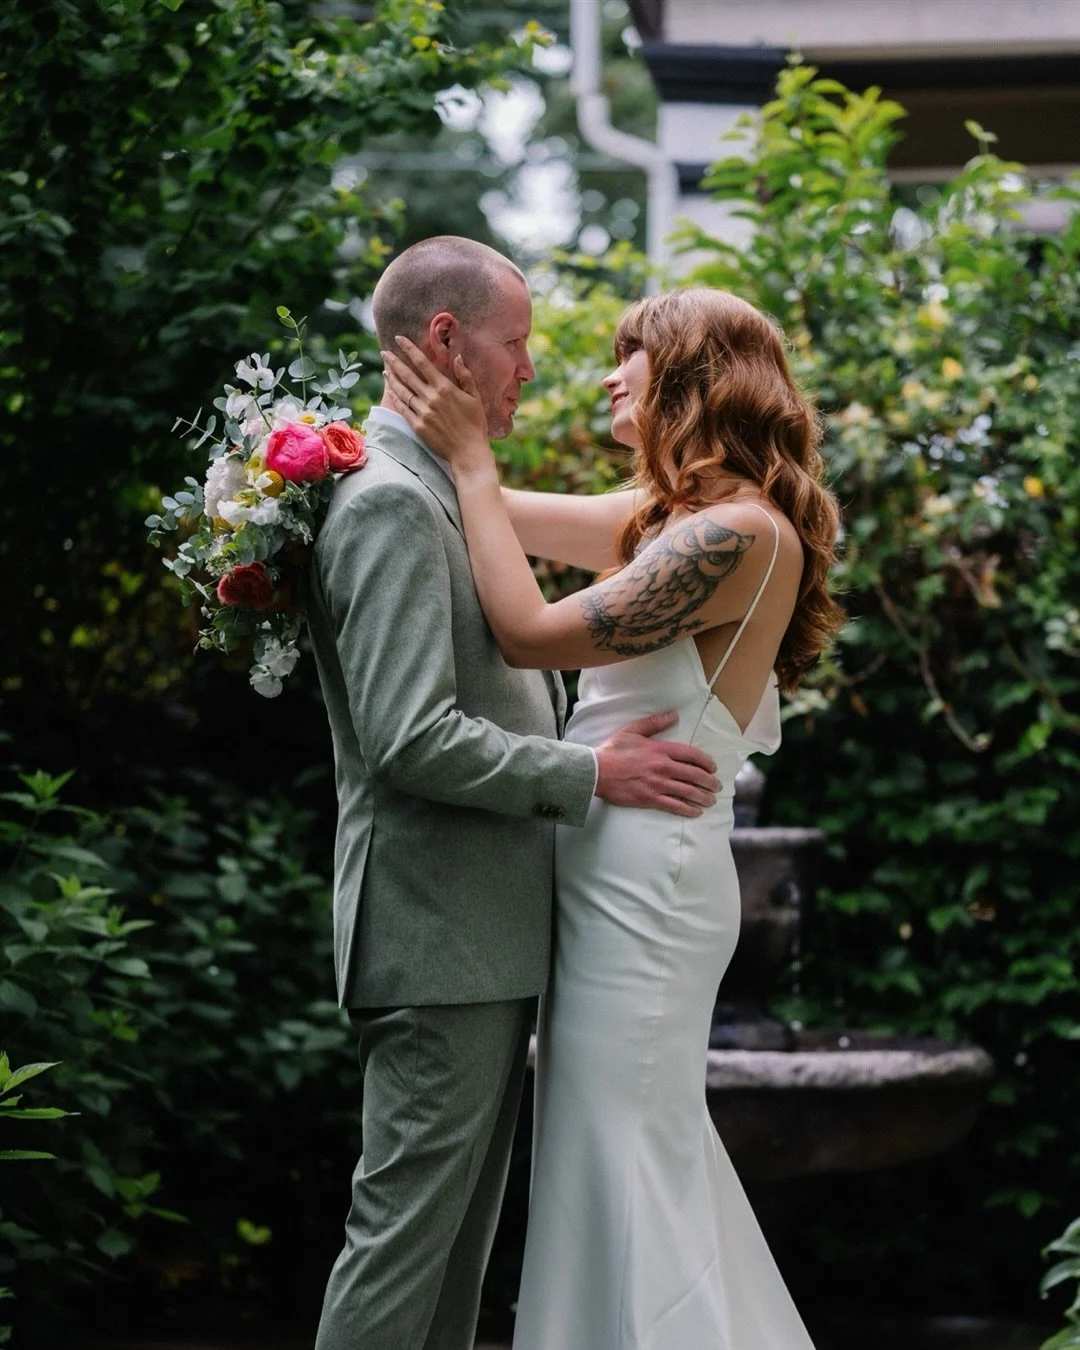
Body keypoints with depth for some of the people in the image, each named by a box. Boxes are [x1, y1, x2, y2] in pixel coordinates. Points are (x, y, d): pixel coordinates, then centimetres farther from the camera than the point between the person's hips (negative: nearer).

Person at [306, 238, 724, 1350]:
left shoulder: (437, 492, 17)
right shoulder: (389, 504, -16)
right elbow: (413, 740, -23)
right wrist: (591, 775, -15)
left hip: (487, 934, 10)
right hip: (439, 937, -10)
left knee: (457, 1232, 14)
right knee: (406, 1229, -6)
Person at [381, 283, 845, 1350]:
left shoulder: (743, 533, -16)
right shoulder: (675, 519, 13)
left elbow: (530, 631, -18)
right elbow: (512, 517, 19)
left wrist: (467, 458, -12)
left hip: (647, 872, -9)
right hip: (614, 866, 9)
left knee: (628, 1161, -3)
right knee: (652, 1152, 17)